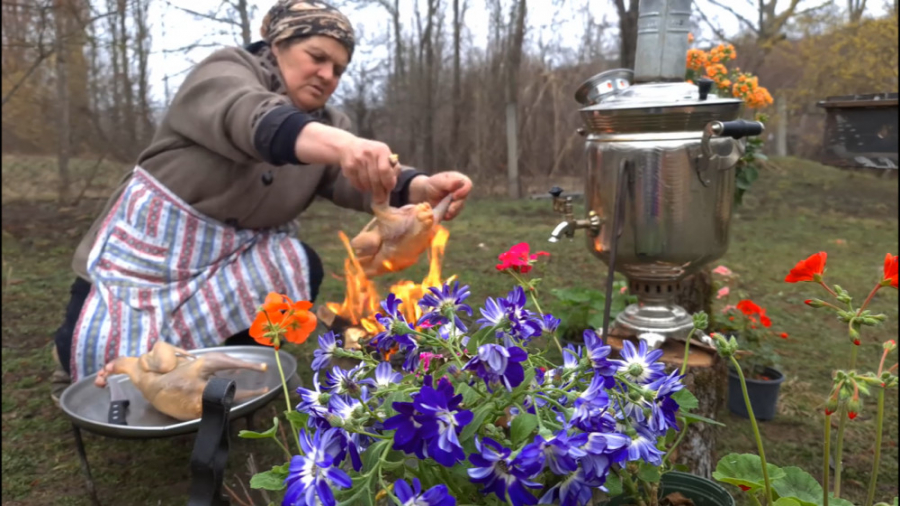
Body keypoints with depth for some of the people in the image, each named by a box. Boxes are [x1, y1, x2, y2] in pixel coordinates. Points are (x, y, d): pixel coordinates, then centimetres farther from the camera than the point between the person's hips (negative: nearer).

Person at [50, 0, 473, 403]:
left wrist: (423, 187, -41)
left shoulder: (328, 122, 0)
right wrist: (339, 144, -58)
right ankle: (79, 350, 24)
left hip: (236, 257, 5)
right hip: (151, 244, -4)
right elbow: (255, 121, -38)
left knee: (302, 268, -21)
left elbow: (364, 180, -18)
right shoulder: (225, 72, -15)